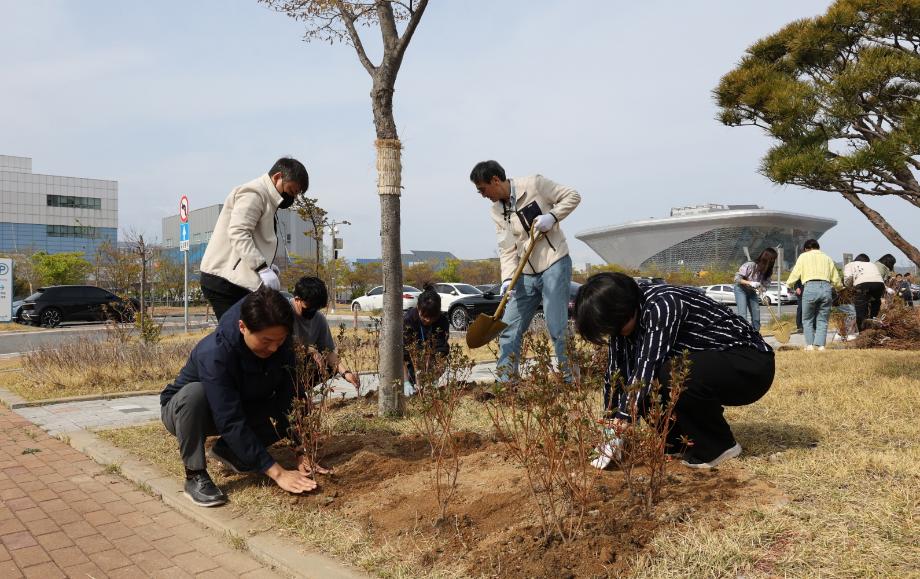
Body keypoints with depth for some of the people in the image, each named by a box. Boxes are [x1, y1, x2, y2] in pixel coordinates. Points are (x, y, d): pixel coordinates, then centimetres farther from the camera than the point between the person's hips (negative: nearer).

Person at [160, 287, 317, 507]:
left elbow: (290, 400, -13)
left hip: (239, 408, 5)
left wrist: (302, 452, -22)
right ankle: (195, 475, -19)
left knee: (286, 415, -20)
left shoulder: (280, 345, -20)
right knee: (194, 393, -38)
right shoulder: (214, 353, -37)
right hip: (182, 410, -5)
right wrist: (277, 472, -40)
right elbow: (231, 423, -39)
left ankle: (226, 450, 4)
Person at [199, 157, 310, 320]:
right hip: (224, 281, -10)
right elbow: (238, 233, -22)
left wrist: (267, 266, 5)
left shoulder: (267, 198, 21)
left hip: (236, 281, 10)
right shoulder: (254, 194, -10)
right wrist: (263, 268, -28)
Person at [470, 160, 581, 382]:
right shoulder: (497, 211, 8)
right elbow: (507, 249, 2)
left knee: (557, 327, -9)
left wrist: (552, 216, -16)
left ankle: (571, 380, 5)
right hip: (526, 274, 6)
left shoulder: (534, 184, -6)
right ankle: (504, 384, 13)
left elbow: (572, 196, -2)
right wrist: (507, 278, -12)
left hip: (555, 265, -6)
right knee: (509, 330, 4)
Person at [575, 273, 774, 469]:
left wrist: (625, 414, -35)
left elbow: (649, 362, -34)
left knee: (670, 376, -33)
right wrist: (610, 424, -7)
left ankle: (717, 446, -12)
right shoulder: (625, 319, -3)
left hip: (751, 364, -8)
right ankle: (677, 441, 7)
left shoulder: (662, 305, -27)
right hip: (707, 364, 8)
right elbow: (616, 371, -3)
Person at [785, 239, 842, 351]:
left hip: (810, 287, -3)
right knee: (822, 320, 9)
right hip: (826, 287, 3)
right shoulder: (827, 258, 23)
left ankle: (809, 345, 1)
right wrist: (841, 285, 42)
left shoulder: (804, 256, 15)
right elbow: (836, 280, 21)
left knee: (807, 319, 8)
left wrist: (788, 284, 29)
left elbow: (795, 274, 10)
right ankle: (820, 345, -2)